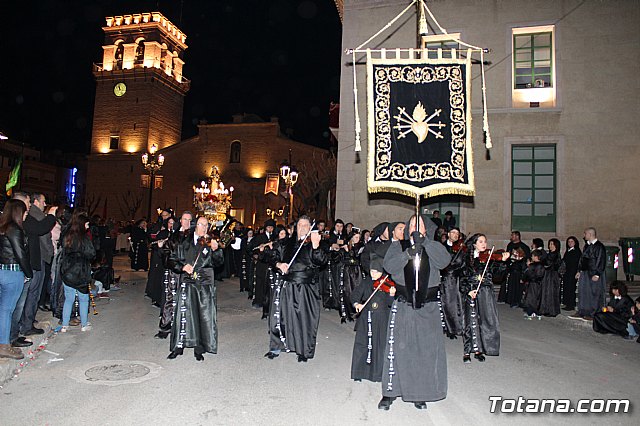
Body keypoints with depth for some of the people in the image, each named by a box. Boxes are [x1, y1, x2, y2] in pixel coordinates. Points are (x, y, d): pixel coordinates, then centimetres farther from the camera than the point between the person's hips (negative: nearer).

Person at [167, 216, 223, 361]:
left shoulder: (210, 243, 4)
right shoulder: (184, 242, 7)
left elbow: (218, 263, -6)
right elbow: (172, 259, 10)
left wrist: (215, 250, -25)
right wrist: (182, 267, -9)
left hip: (205, 284, 0)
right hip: (187, 283, 0)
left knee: (205, 316, 2)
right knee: (182, 314, -1)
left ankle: (199, 349, 15)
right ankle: (178, 346, 15)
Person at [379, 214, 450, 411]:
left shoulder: (434, 247, 8)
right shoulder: (398, 246, 7)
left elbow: (444, 261, -13)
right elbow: (389, 266, -10)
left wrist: (424, 241, -21)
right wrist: (409, 252, -22)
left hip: (428, 308, 1)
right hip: (403, 307, -1)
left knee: (427, 350, 3)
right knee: (397, 349, -2)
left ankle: (420, 393, 20)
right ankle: (389, 392, 11)